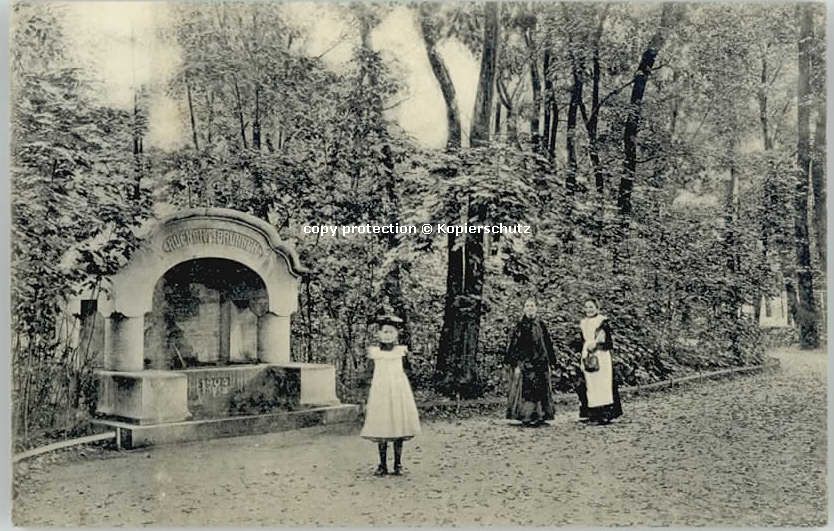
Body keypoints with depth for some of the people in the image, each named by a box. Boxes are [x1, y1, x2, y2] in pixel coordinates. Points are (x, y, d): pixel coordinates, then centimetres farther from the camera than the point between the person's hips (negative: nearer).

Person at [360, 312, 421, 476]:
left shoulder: (401, 350, 4)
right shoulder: (374, 351, 3)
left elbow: (404, 373, 12)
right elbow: (372, 376, 8)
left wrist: (408, 395, 11)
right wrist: (367, 400, 8)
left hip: (399, 391, 0)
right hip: (380, 392, 0)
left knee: (398, 425, 0)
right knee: (380, 428, -2)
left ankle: (398, 464, 11)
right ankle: (382, 465, 8)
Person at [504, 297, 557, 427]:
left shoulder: (541, 326, 10)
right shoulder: (519, 327, -1)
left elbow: (548, 345, 13)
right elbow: (513, 346, -4)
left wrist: (549, 362, 9)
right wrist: (515, 364, -11)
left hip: (540, 363, 4)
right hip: (524, 363, -4)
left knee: (541, 389, 4)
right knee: (525, 389, -6)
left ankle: (539, 416, 12)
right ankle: (525, 417, 0)